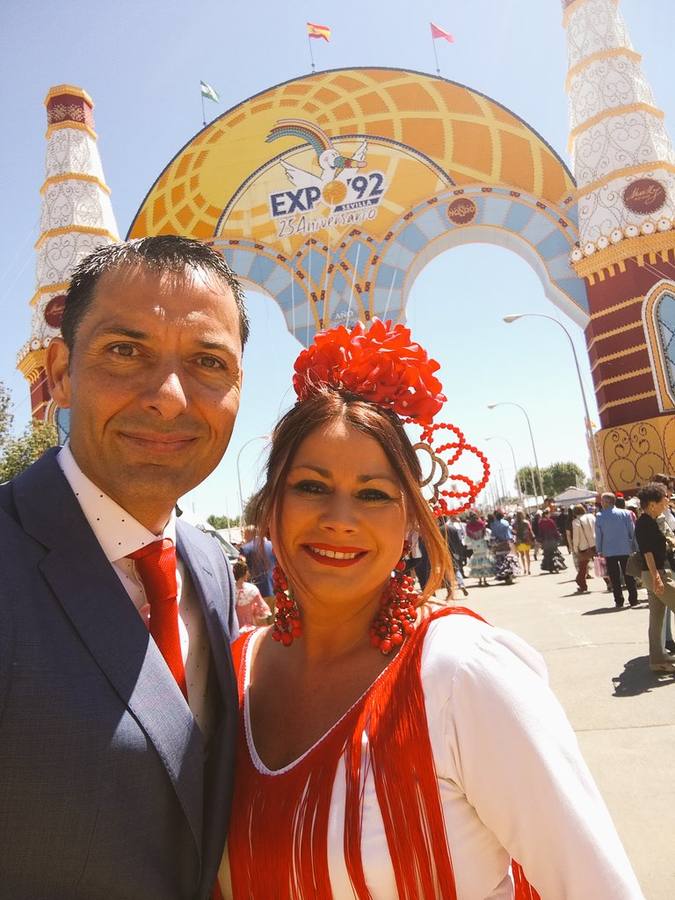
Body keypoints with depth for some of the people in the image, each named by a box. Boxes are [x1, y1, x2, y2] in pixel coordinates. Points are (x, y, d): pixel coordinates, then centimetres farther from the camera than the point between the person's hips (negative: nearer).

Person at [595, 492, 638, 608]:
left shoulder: (599, 516, -7)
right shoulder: (625, 513, -2)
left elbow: (598, 535, -3)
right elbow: (632, 531, 2)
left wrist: (599, 550, 6)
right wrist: (633, 546, 12)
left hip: (609, 552, -1)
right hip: (625, 550, 1)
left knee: (615, 578, 7)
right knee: (629, 576, 11)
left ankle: (619, 601, 8)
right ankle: (633, 599, 13)